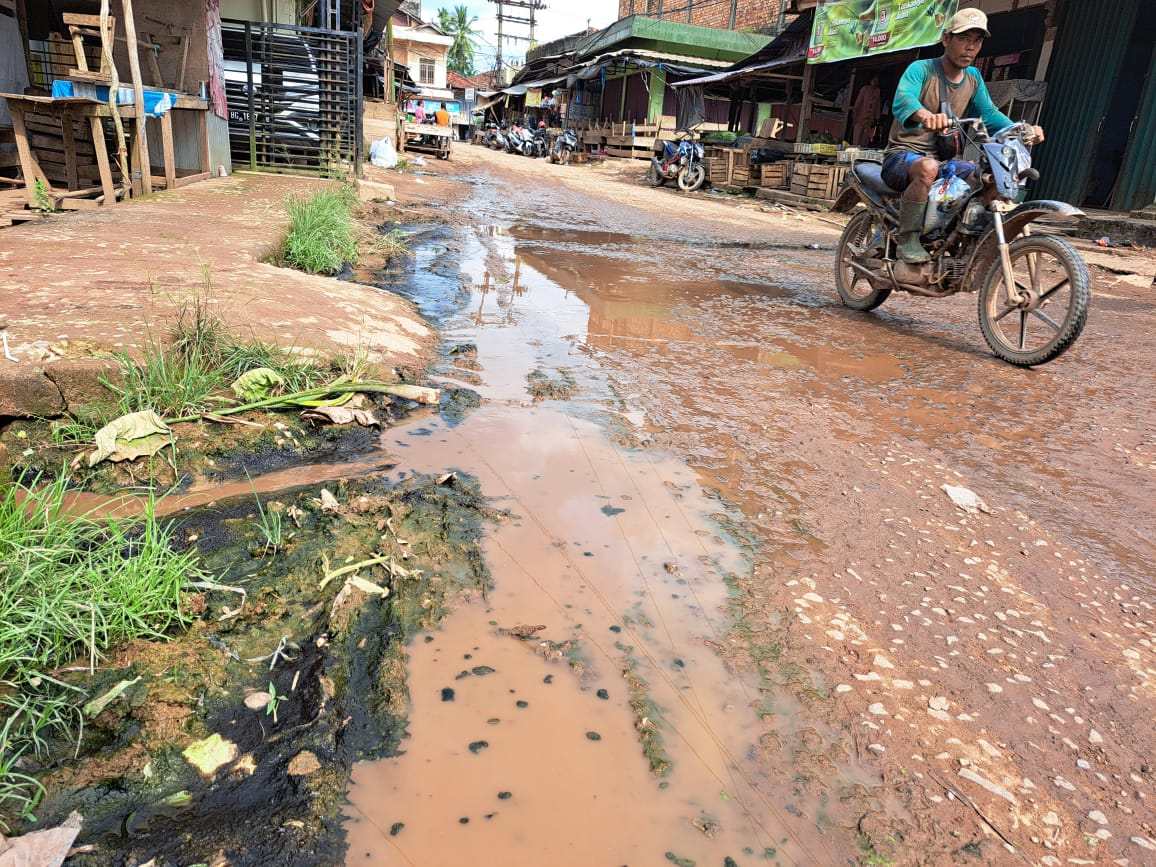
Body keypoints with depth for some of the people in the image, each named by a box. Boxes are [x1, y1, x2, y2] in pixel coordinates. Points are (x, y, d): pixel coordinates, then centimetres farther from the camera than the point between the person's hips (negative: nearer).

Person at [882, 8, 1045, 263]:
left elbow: (988, 113, 9)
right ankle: (907, 238, -28)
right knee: (928, 168, -39)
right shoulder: (921, 69, -11)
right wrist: (926, 115, -55)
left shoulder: (973, 77, 11)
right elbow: (902, 99, -32)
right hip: (902, 156, -7)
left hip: (942, 159, 7)